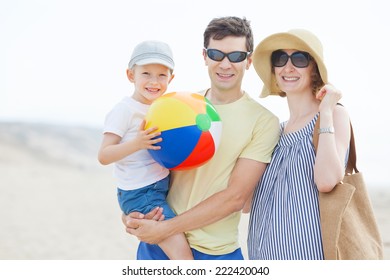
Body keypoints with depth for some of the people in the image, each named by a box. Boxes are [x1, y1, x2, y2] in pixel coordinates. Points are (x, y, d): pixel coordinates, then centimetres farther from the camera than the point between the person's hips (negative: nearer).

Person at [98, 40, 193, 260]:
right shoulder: (125, 110, -12)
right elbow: (104, 156, -17)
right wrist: (136, 144, -31)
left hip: (164, 185, 8)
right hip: (140, 194, -8)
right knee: (181, 251, -14)